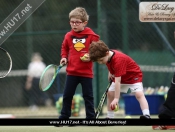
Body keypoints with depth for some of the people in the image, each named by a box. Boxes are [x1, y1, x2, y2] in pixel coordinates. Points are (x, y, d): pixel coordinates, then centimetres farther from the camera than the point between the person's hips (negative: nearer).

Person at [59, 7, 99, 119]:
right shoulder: (68, 36, 3)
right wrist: (64, 57, 2)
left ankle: (91, 118, 11)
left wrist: (90, 57, -17)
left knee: (88, 96, 4)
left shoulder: (91, 36, -6)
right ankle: (64, 117, 14)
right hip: (72, 71, 3)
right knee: (67, 95, 6)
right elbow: (64, 48, 18)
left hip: (86, 72, -3)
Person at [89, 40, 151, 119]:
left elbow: (118, 81, -41)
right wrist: (110, 73, 2)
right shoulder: (107, 55, -14)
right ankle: (110, 117, 9)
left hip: (134, 75, -9)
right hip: (121, 77, 9)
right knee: (110, 93, 1)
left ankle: (146, 115, -38)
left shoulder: (118, 60, -39)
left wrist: (116, 99, -42)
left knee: (139, 94, -27)